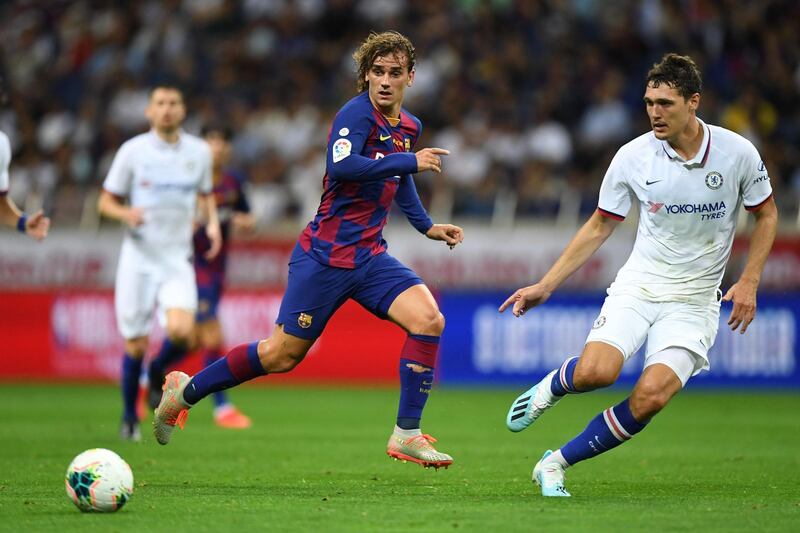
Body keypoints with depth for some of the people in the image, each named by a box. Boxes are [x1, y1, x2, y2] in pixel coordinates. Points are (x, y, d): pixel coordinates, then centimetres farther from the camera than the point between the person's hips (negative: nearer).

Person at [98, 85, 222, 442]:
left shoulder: (199, 151, 5)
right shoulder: (133, 151, -3)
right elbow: (105, 202, 2)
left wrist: (213, 222, 3)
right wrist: (126, 213, -19)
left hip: (177, 260, 1)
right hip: (138, 259, -1)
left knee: (181, 332, -22)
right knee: (135, 348, 0)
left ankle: (158, 372, 12)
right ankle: (130, 417, 23)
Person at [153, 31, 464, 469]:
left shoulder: (409, 127, 10)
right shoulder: (357, 113, -15)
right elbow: (341, 166, -34)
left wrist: (426, 226, 25)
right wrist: (409, 161, -28)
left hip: (370, 257, 7)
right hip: (325, 255, -7)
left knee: (428, 319, -16)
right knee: (282, 354, 0)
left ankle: (406, 434, -9)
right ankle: (185, 390, 22)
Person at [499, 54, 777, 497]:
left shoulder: (737, 152, -8)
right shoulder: (632, 157, -6)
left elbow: (766, 214, 9)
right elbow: (598, 228, 6)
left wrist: (748, 282, -2)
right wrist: (544, 287, 2)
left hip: (694, 301, 0)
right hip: (637, 286, 0)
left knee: (651, 396, -22)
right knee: (596, 372, -27)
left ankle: (556, 465, -4)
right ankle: (551, 386, 11)